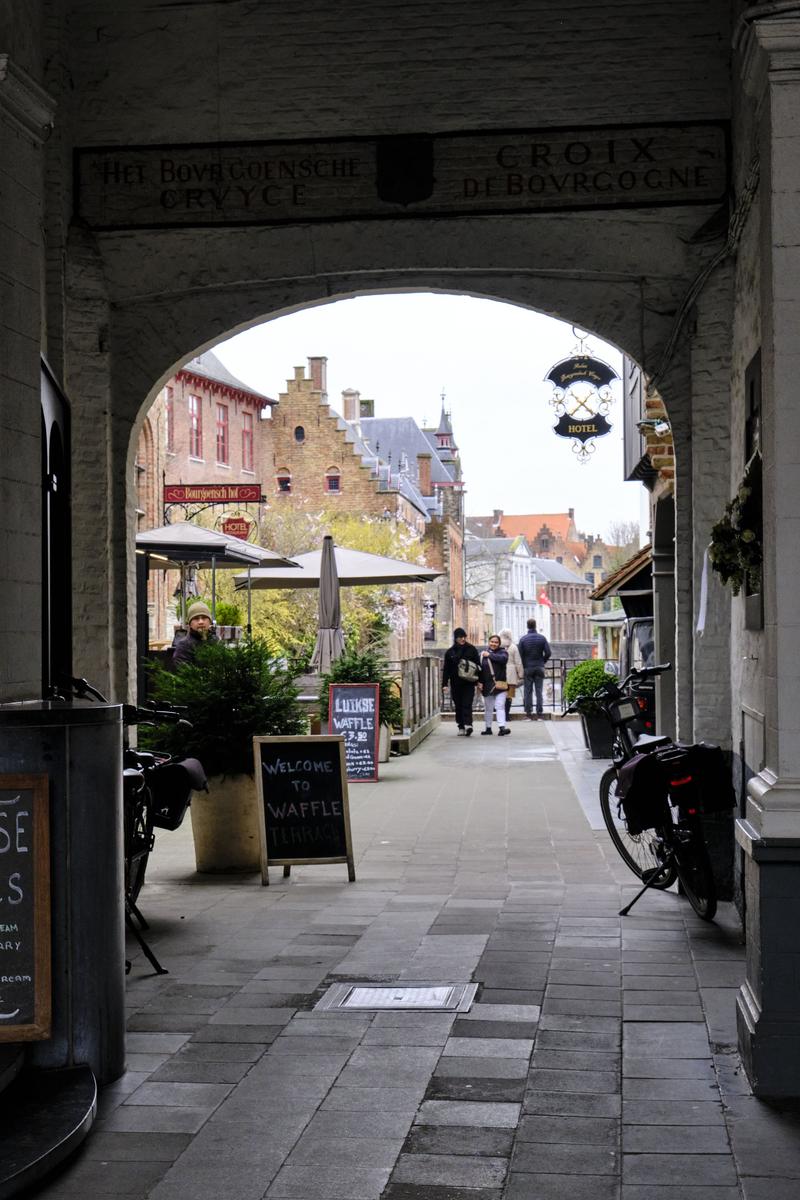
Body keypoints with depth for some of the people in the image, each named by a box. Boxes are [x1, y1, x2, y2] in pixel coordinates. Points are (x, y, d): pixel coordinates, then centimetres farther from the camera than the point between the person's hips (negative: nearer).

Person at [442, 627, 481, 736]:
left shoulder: (472, 649, 4)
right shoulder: (450, 652, 7)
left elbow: (478, 665, 5)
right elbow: (446, 669, 7)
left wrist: (480, 681, 0)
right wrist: (445, 684, 0)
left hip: (469, 682, -2)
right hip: (455, 683, 2)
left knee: (467, 704, -13)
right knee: (458, 705, 6)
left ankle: (468, 724, -23)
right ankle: (461, 727, 12)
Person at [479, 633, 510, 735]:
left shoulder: (503, 652, 4)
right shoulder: (483, 654, 8)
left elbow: (503, 659, -20)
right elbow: (480, 669, 6)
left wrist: (490, 655, -13)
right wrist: (480, 682, -3)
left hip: (499, 685, -2)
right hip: (487, 685, 2)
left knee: (500, 706, -11)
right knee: (488, 708, 10)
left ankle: (502, 727, -17)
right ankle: (488, 728, 20)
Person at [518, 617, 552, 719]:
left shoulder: (523, 639, -5)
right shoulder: (542, 638, -1)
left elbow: (520, 655, -7)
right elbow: (548, 653, -5)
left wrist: (523, 666, 6)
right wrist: (543, 662, 10)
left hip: (527, 668, -1)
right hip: (539, 668, 1)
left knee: (528, 691, 4)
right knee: (539, 691, 4)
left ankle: (528, 713, 3)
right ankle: (539, 713, 2)